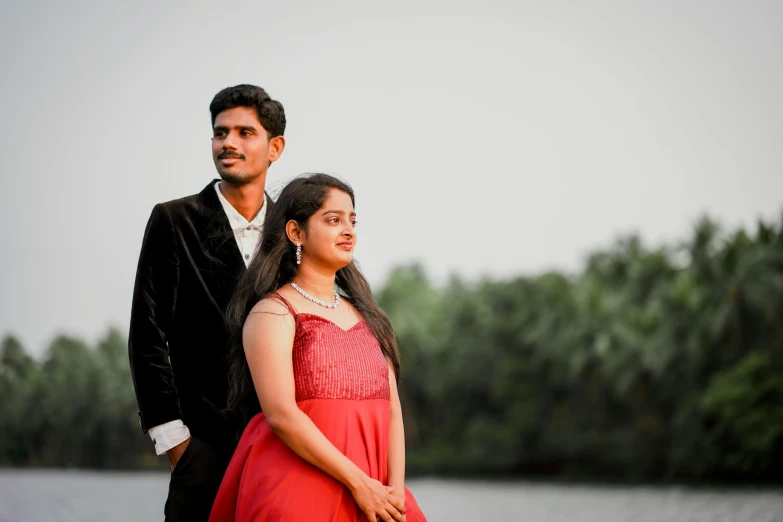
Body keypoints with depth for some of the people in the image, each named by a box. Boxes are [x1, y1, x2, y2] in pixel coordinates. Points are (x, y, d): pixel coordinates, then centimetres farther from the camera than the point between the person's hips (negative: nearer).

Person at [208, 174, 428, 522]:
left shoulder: (365, 315, 17)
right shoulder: (272, 313, -3)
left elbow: (391, 409, 10)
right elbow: (281, 414, -14)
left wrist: (395, 491, -6)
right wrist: (358, 483, -17)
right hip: (298, 491, -5)